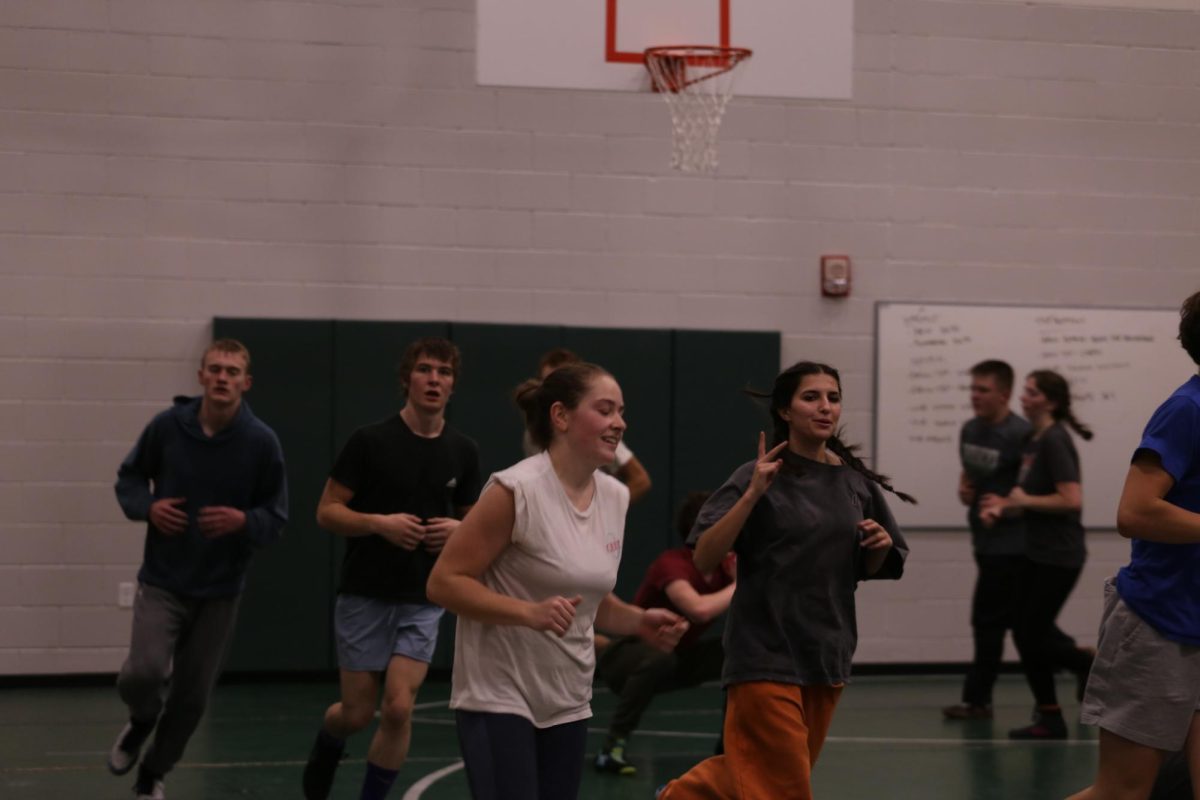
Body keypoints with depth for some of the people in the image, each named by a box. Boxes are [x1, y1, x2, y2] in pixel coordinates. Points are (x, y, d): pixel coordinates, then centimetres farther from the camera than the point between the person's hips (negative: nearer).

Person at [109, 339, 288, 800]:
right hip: (162, 582, -1)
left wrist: (243, 521, -23)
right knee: (144, 672, -20)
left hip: (219, 591, 1)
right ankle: (142, 721, 17)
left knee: (192, 696, 7)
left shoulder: (262, 442, -9)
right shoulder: (167, 426, -7)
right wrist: (148, 506, -12)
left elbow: (276, 519, -2)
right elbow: (129, 478, 9)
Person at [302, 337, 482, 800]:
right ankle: (325, 750, 41)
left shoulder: (463, 453, 3)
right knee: (358, 713, 5)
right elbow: (327, 512, -5)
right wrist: (379, 523, -21)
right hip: (365, 595, -2)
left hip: (424, 601, 2)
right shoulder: (370, 442, -8)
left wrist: (459, 530, -7)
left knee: (398, 708, -13)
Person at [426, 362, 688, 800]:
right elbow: (444, 581, -16)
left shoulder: (615, 496, 7)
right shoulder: (516, 490, -16)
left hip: (568, 704, 7)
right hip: (499, 698, -7)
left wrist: (638, 621, 0)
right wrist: (530, 612, -27)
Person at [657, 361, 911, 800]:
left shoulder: (856, 482, 5)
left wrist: (882, 545, -5)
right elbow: (703, 559, -17)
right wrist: (753, 494, -25)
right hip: (767, 654, -6)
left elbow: (868, 568, 17)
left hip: (828, 653, 6)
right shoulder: (761, 476, -9)